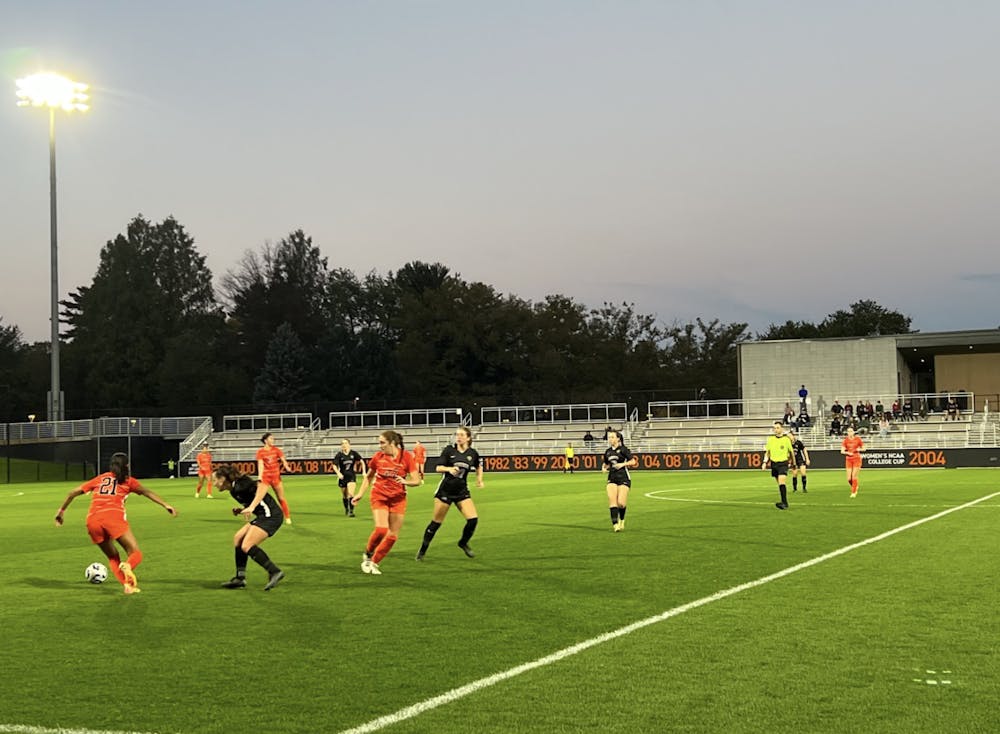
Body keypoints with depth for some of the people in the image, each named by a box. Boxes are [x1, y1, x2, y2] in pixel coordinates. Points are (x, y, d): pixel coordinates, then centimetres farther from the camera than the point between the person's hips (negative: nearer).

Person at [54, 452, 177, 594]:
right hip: (114, 517, -4)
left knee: (112, 556, 19)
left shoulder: (99, 479, 28)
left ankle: (127, 585, -1)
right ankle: (127, 566, -34)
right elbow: (147, 493, 4)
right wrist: (166, 505, -3)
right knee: (136, 554, 0)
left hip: (93, 520, 4)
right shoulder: (127, 481, 19)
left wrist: (61, 510, 35)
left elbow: (73, 493, 27)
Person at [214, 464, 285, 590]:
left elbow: (263, 486, -27)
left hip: (270, 516, -10)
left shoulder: (239, 485, -13)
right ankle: (240, 578, 12)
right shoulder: (234, 490, 16)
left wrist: (251, 507, -33)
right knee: (238, 538, 13)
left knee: (247, 546, -16)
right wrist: (240, 510, 8)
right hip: (263, 516, 10)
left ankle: (275, 572, -15)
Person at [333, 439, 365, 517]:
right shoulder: (339, 455, -7)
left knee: (351, 494, -17)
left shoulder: (353, 453, -4)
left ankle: (351, 511, -13)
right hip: (343, 477, 1)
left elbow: (361, 461, 7)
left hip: (352, 476, -1)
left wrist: (364, 472, 1)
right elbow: (334, 465, -9)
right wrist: (338, 473, -27)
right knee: (344, 496, 13)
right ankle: (346, 509, 37)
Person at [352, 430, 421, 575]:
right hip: (379, 496, -1)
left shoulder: (406, 456, -11)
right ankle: (367, 555, 6)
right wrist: (360, 494, 4)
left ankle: (374, 563, 17)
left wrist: (405, 481, -30)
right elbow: (368, 477, 11)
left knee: (393, 535, 1)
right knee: (381, 529, -20)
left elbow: (416, 480, -11)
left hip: (398, 499, 1)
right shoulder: (378, 456, -5)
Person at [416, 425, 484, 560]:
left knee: (473, 519, -12)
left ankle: (463, 543, 16)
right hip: (445, 490, -2)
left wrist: (479, 479, 9)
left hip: (462, 491, 2)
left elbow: (478, 466, 21)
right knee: (436, 522, 2)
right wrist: (449, 469, -30)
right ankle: (423, 550, 19)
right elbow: (438, 468, -12)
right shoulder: (449, 450, -6)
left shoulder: (473, 453, 1)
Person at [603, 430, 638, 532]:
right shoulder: (608, 451, 12)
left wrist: (623, 464, -20)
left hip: (624, 479, -4)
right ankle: (615, 524, -15)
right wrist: (604, 467, 5)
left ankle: (622, 520, 21)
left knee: (621, 503, -8)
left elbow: (633, 461, -7)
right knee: (612, 500, -14)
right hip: (612, 478, 4)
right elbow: (605, 463, 27)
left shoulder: (623, 449, -4)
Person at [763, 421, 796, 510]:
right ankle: (785, 503, 23)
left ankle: (784, 502, -23)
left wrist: (793, 463, 15)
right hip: (774, 463, 4)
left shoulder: (786, 439, -3)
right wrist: (765, 462, 1)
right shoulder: (770, 439, 5)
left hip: (783, 463, -4)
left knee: (782, 482, -20)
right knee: (779, 484, 11)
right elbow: (767, 451, 13)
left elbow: (791, 452, 8)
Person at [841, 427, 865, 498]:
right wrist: (848, 453, -21)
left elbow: (863, 448, 6)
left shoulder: (858, 439, -1)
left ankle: (853, 493, 0)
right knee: (849, 479, -3)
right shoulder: (845, 440, 2)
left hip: (857, 459, -2)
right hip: (849, 460, 2)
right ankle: (855, 487, 28)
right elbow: (842, 451, -2)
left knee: (854, 476, -11)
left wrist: (859, 449, -15)